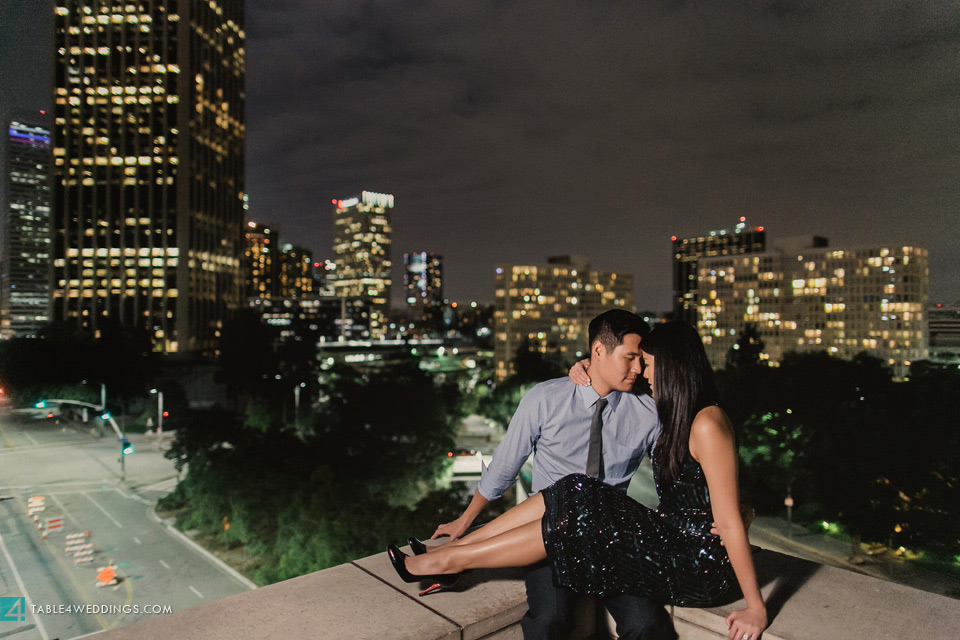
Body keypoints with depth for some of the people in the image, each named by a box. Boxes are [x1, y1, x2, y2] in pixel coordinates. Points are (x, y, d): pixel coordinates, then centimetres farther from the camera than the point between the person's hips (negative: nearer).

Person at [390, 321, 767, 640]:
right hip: (670, 540, 8)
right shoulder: (679, 417, 8)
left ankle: (452, 559, -6)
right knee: (576, 494, -8)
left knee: (576, 521, -18)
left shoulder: (707, 424, -21)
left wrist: (756, 609, -19)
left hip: (699, 567, -8)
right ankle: (455, 547, -4)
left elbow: (730, 523, -22)